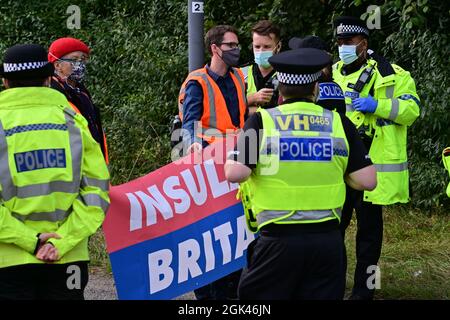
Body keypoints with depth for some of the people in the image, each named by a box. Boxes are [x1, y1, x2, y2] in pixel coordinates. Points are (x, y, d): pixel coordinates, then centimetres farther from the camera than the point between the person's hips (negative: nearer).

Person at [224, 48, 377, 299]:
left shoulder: (261, 121, -4)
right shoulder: (339, 123, 3)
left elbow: (235, 173, -13)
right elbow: (368, 181, 0)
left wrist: (232, 157, 8)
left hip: (278, 239, -2)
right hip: (328, 240, 2)